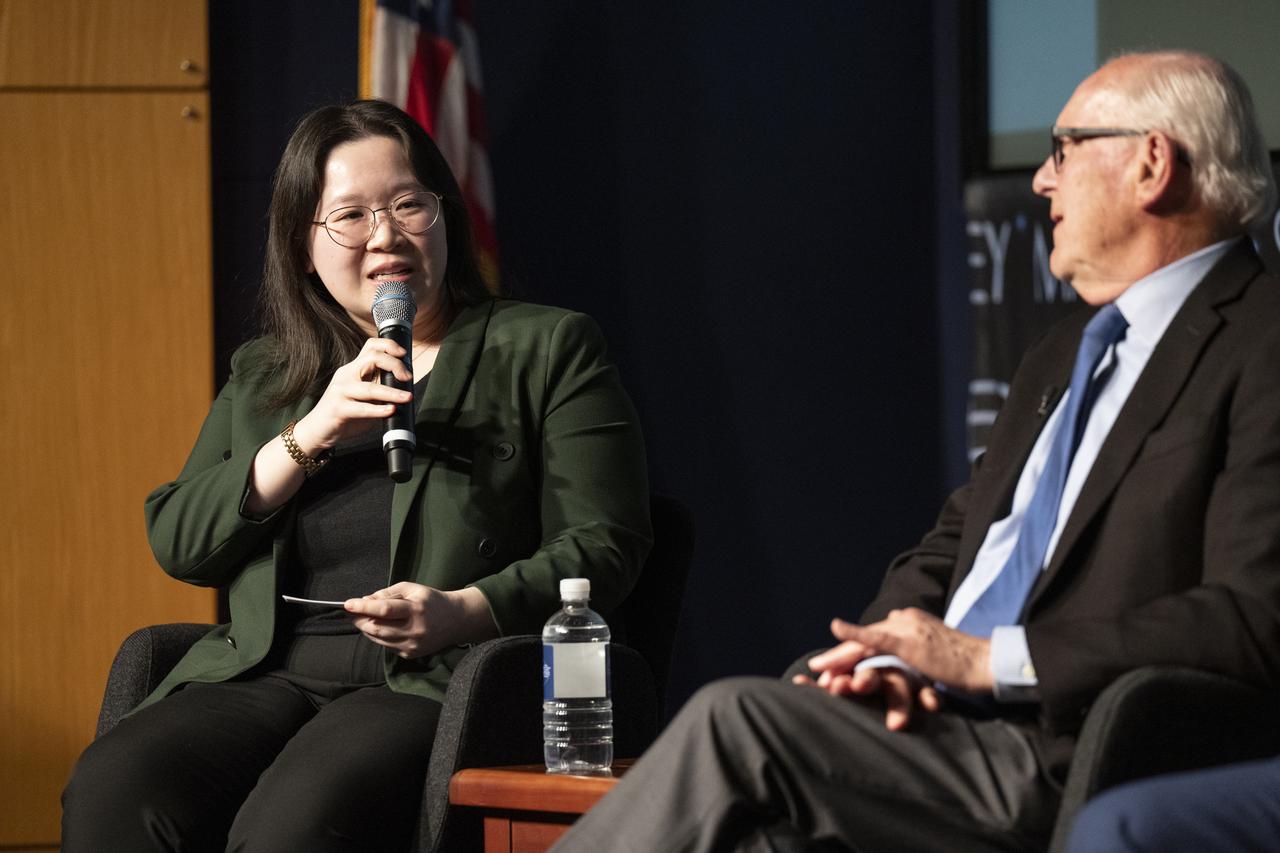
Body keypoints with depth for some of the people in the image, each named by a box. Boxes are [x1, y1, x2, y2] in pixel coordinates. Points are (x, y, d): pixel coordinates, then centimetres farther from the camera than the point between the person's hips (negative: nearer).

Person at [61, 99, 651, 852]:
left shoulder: (547, 348, 12)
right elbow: (178, 544, 12)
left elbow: (604, 543, 3)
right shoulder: (261, 376, 24)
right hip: (264, 676, 4)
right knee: (109, 791, -28)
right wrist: (307, 438, -3)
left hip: (440, 684, -4)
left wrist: (463, 613, -15)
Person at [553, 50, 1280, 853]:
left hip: (1068, 759, -7)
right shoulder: (1064, 353, 23)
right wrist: (886, 653, 0)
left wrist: (985, 660, -17)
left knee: (736, 720, -20)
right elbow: (948, 547, 25)